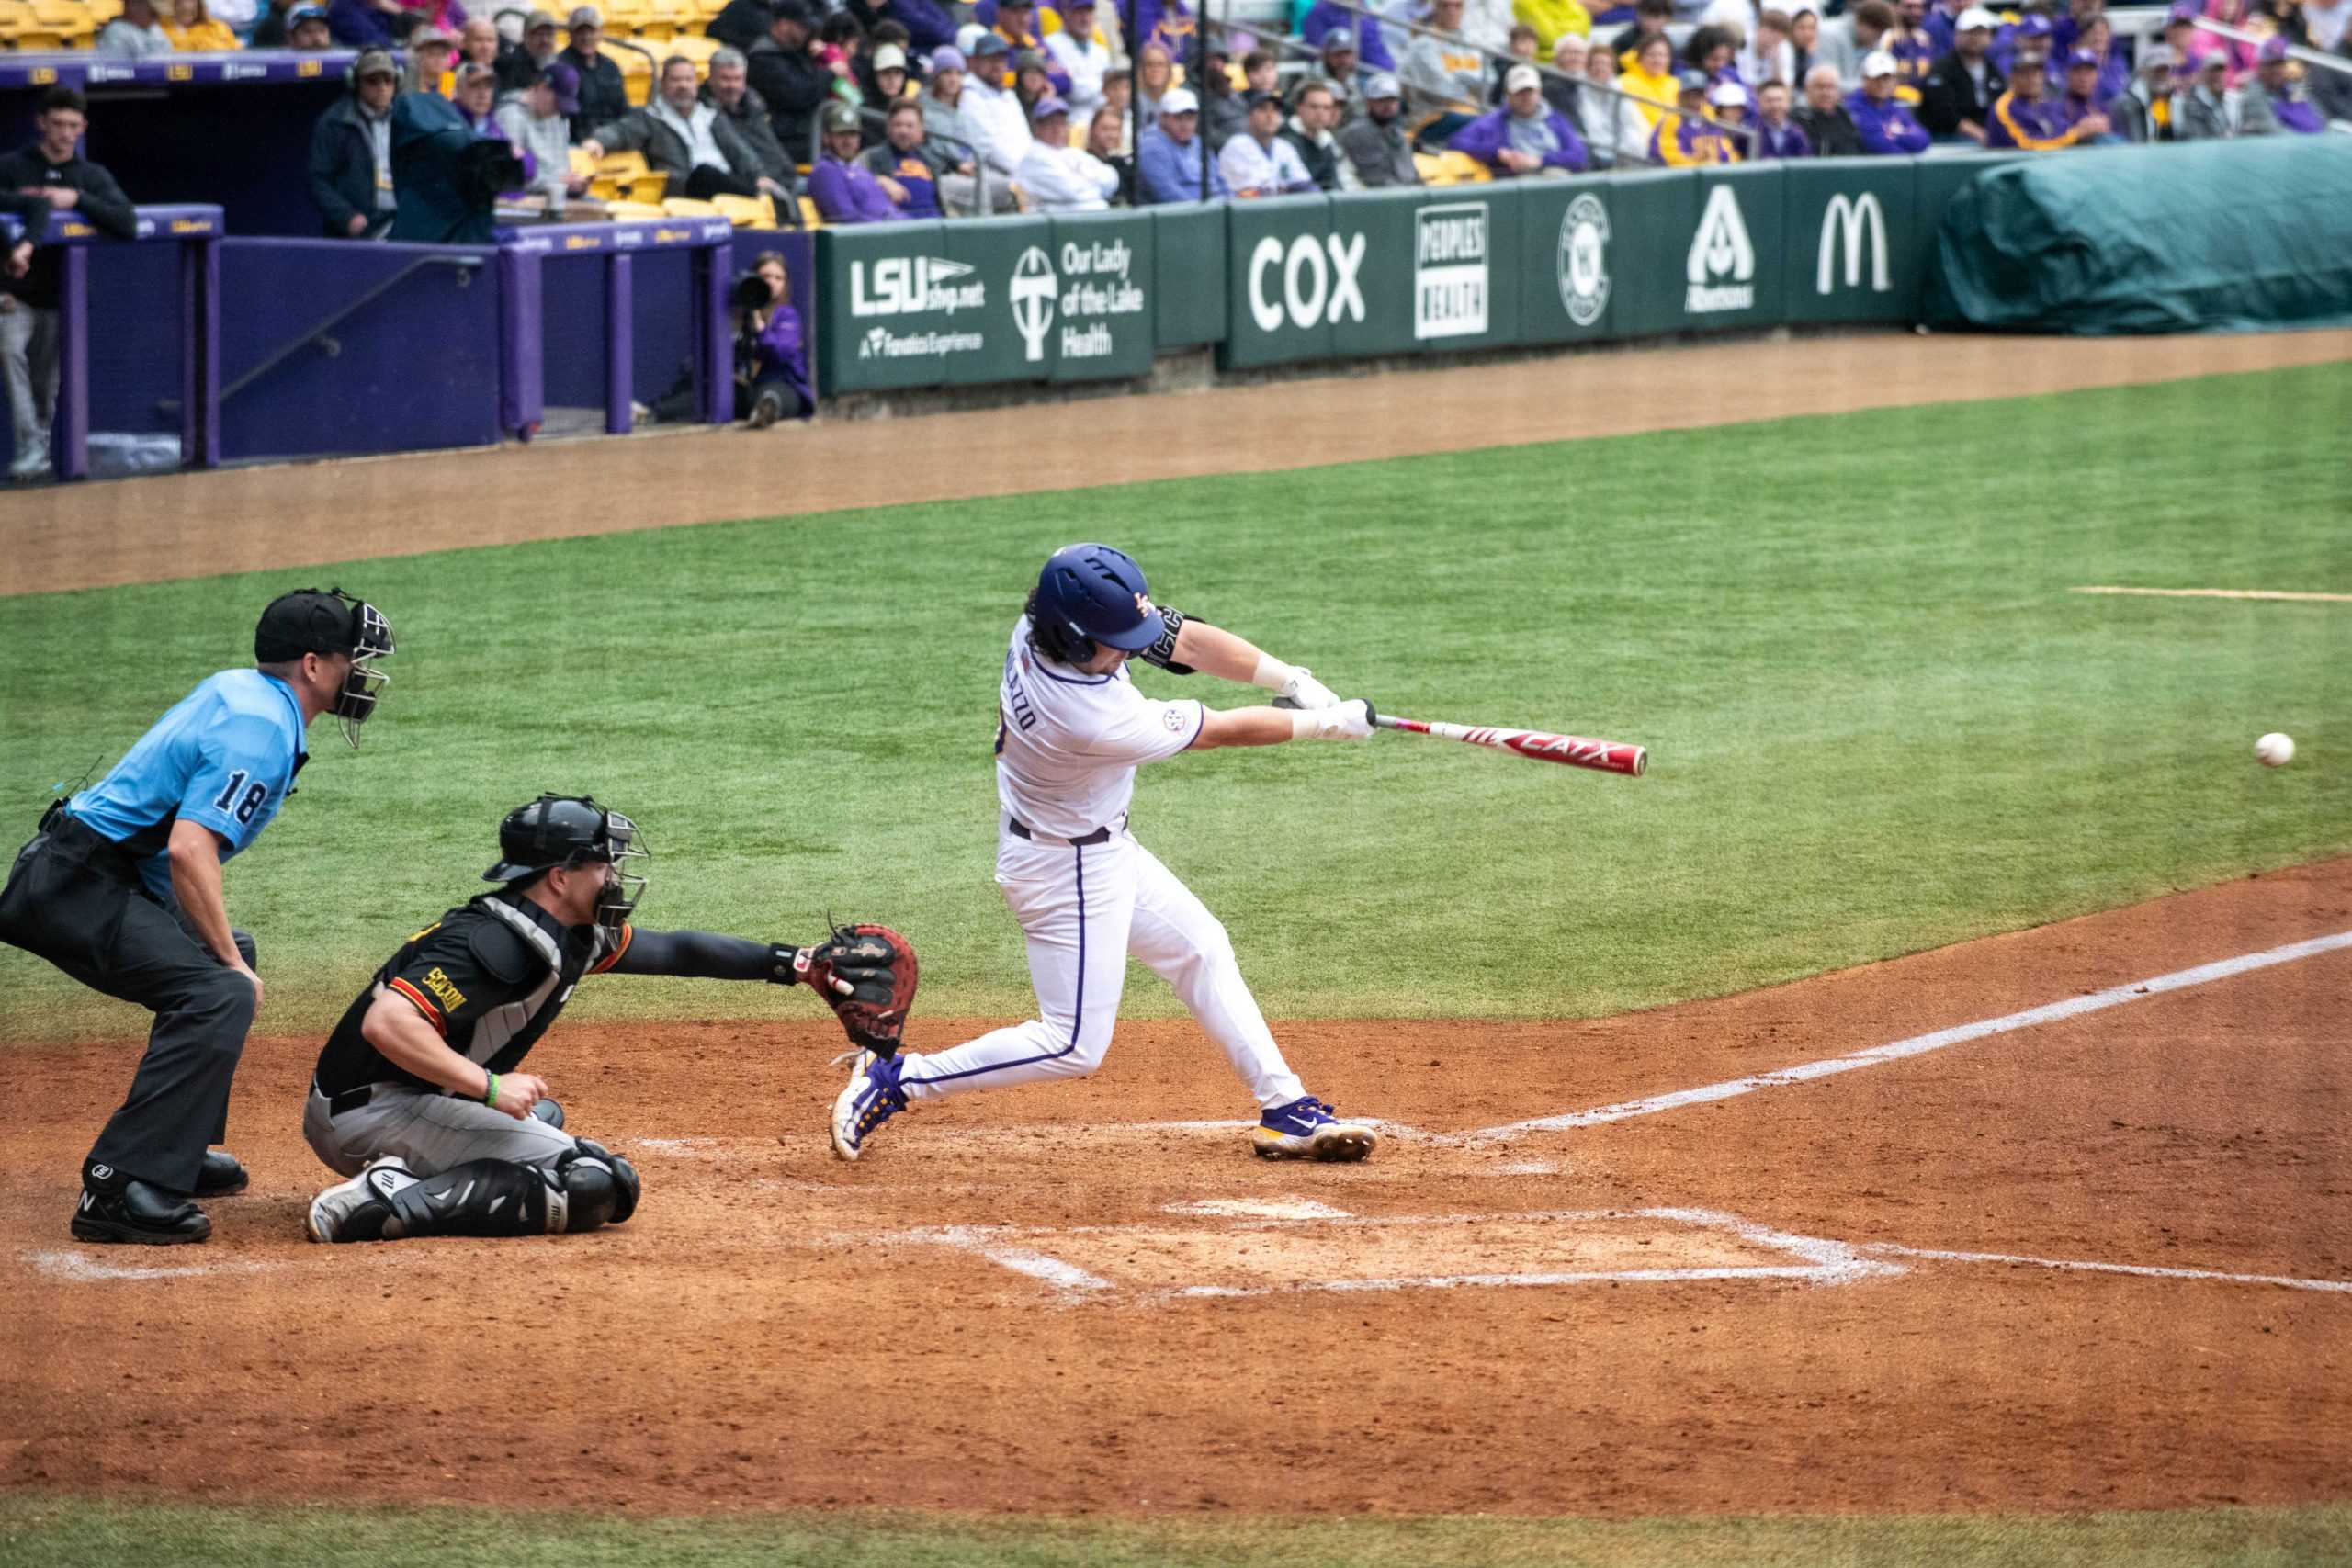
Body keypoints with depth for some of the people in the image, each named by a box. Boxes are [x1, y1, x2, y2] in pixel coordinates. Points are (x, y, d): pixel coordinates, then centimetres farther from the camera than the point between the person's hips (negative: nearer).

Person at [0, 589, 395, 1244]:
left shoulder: (236, 689, 15)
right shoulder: (262, 728, -16)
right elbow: (190, 851, -25)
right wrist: (233, 965, -19)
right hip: (78, 887, -11)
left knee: (225, 955, 28)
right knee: (222, 991, -25)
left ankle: (181, 1149, 28)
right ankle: (120, 1188, -32)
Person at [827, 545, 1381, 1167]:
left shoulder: (1044, 625, -17)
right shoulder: (1093, 720, -37)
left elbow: (1183, 639, -8)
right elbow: (1226, 729, -23)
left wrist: (1294, 680, -15)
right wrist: (1326, 724, -10)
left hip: (1104, 847, 10)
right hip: (1067, 869, -10)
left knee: (1201, 949, 17)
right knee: (1075, 1045, -2)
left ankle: (1286, 1112, 25)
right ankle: (893, 1081, 2)